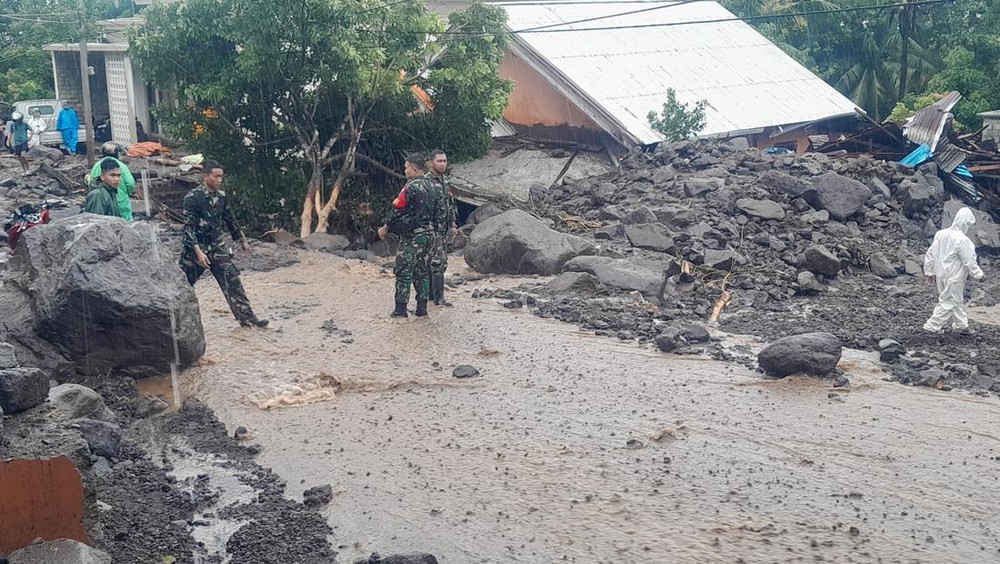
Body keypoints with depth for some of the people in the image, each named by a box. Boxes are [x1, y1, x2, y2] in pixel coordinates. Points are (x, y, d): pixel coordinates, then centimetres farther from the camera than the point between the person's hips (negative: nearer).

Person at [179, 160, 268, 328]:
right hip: (196, 248, -5)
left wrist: (242, 240, 24)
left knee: (233, 281, -1)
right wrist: (198, 252, -28)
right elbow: (188, 227, -19)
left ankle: (247, 318, 1)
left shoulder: (221, 195, 3)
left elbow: (230, 220, 17)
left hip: (217, 247, 5)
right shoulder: (192, 197, -16)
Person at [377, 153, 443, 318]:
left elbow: (397, 211, -13)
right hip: (428, 235, 8)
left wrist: (385, 228, 0)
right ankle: (422, 309, 13)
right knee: (422, 272, 12)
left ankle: (400, 310, -3)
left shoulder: (410, 188, -15)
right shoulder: (431, 188, 11)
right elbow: (439, 211, 16)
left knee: (403, 273, -2)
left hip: (412, 236, -8)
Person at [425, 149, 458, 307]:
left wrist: (453, 225, 17)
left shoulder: (446, 181, 15)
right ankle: (439, 297, -7)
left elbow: (451, 205, 21)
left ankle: (430, 294, 20)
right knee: (439, 262, -10)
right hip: (432, 228, -8)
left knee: (431, 262, 13)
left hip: (444, 229, 8)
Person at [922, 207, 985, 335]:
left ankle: (962, 325, 34)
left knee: (956, 300, 22)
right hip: (954, 278, -8)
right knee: (948, 302, 6)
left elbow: (930, 254, 5)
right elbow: (969, 262, -16)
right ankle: (932, 326, 9)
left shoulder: (940, 234, -1)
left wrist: (929, 272, 15)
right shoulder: (962, 240, -23)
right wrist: (979, 275, -1)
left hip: (941, 275, 8)